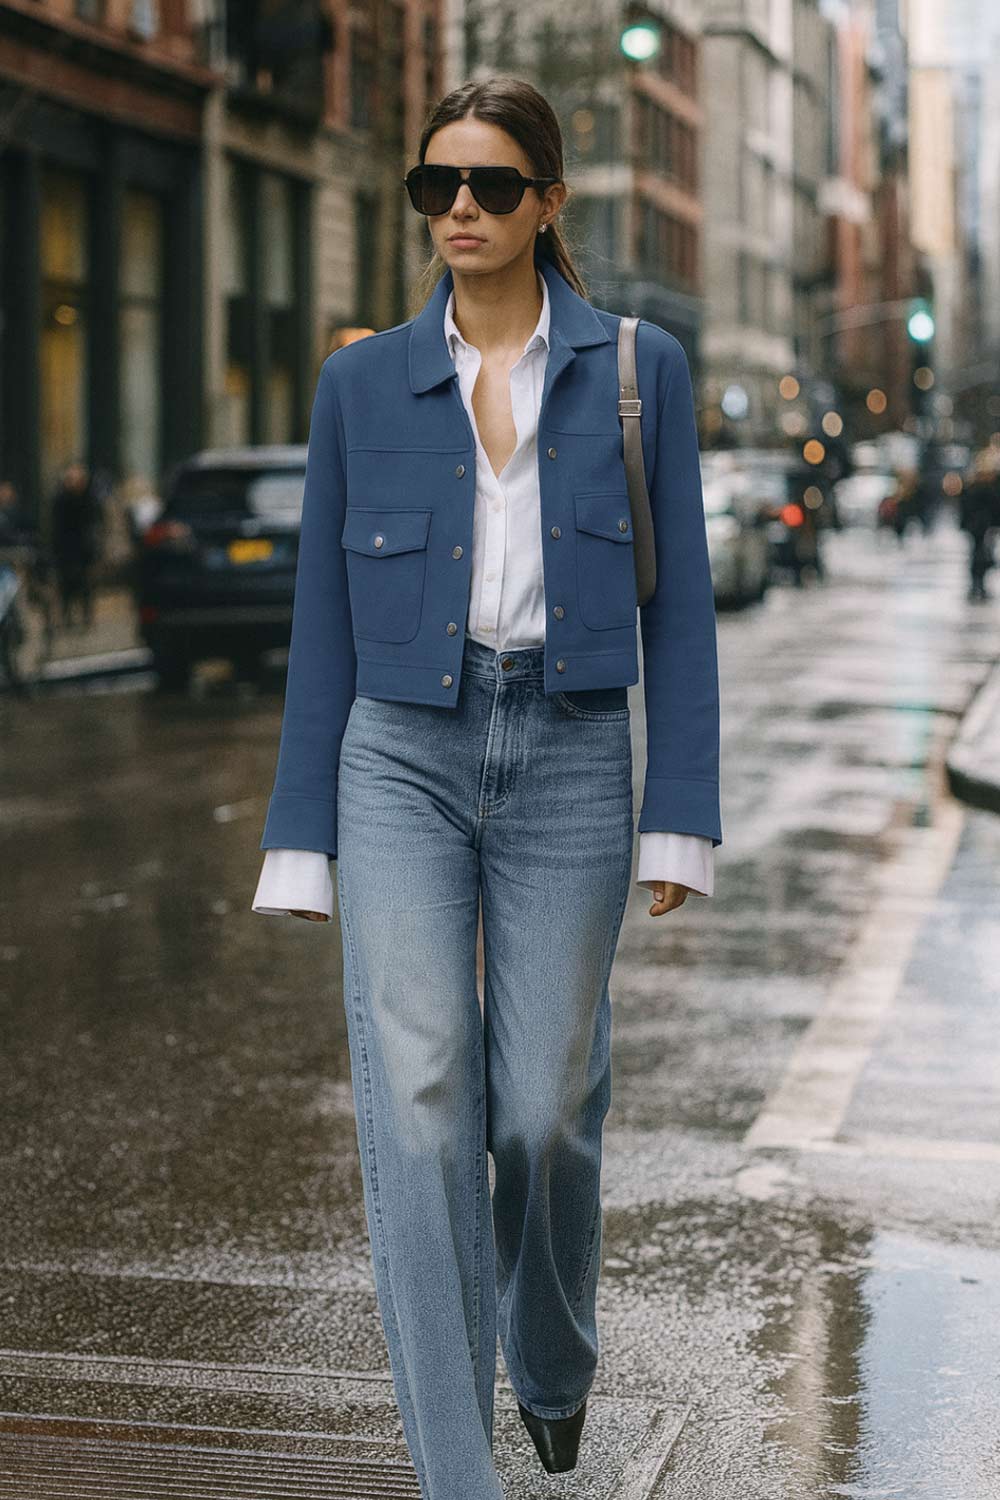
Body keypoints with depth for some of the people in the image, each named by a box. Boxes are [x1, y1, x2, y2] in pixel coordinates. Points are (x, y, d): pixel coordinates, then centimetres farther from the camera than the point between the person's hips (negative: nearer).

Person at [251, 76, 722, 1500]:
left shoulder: (639, 369, 4)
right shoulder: (363, 382, 6)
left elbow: (677, 603, 3)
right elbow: (325, 620, 8)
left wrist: (681, 820, -3)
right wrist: (302, 842, 5)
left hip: (566, 757, 0)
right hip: (402, 754, 1)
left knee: (546, 1109, 4)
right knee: (417, 1101, -10)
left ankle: (551, 1365, 36)